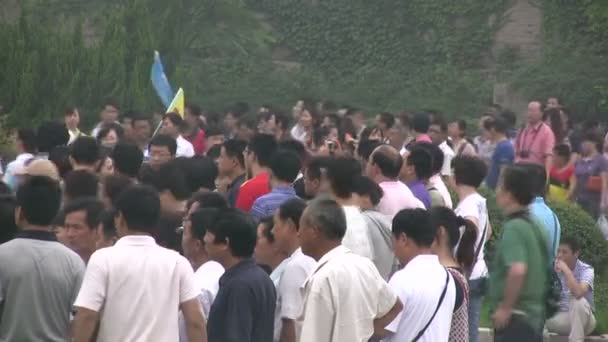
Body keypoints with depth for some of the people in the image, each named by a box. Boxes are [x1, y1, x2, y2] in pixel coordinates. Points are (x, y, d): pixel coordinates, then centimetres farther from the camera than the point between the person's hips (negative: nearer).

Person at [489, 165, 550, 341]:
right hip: (534, 315, 9)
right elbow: (544, 267, 21)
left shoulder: (513, 228, -16)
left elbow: (517, 270, -30)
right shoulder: (533, 226, 12)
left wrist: (505, 308, -21)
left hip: (515, 316, -9)